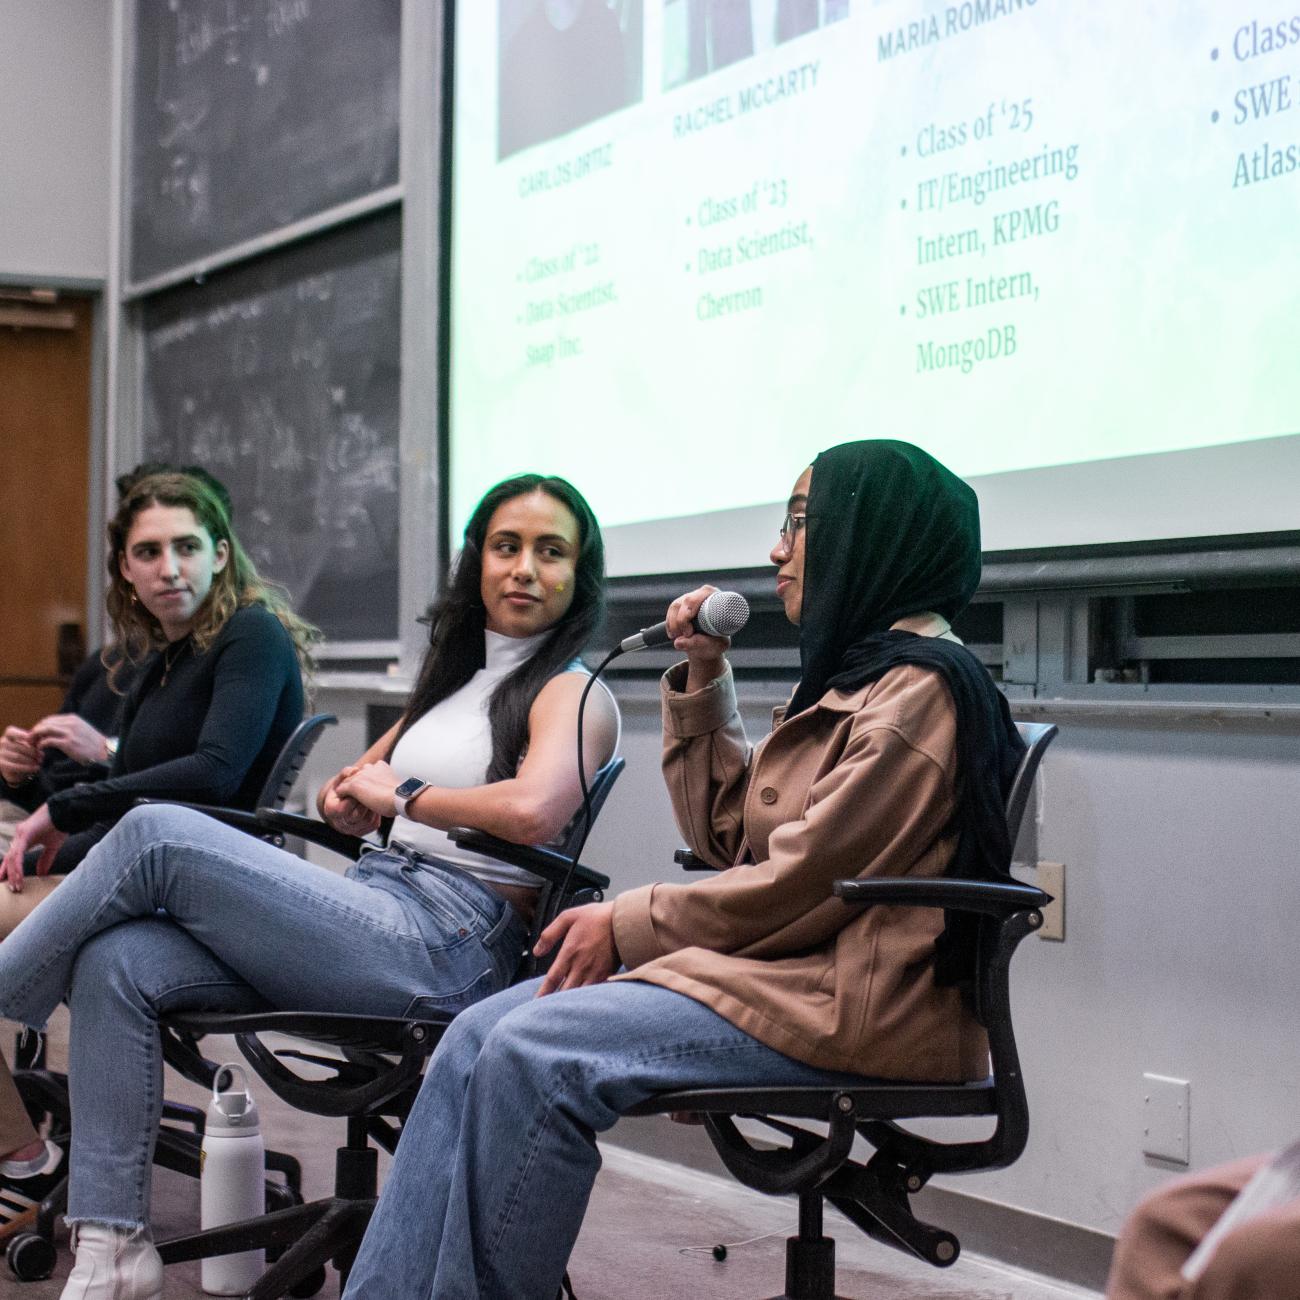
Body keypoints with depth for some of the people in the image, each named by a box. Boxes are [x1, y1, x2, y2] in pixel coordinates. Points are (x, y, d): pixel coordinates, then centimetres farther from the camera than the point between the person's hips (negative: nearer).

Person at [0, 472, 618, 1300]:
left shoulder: (574, 694, 0)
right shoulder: (456, 679, 25)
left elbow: (532, 810, -22)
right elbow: (352, 793, 34)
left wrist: (403, 793, -7)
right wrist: (346, 799, 9)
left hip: (446, 945, -8)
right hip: (378, 908, 8)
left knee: (157, 834, -18)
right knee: (118, 963, -14)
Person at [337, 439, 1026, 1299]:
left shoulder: (921, 692, -13)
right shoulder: (854, 678, 20)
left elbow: (803, 882, -18)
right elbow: (728, 833, 20)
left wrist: (628, 926, -10)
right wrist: (703, 680, 11)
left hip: (851, 1003, -10)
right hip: (782, 966, 10)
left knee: (534, 1056, -23)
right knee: (479, 1035, -4)